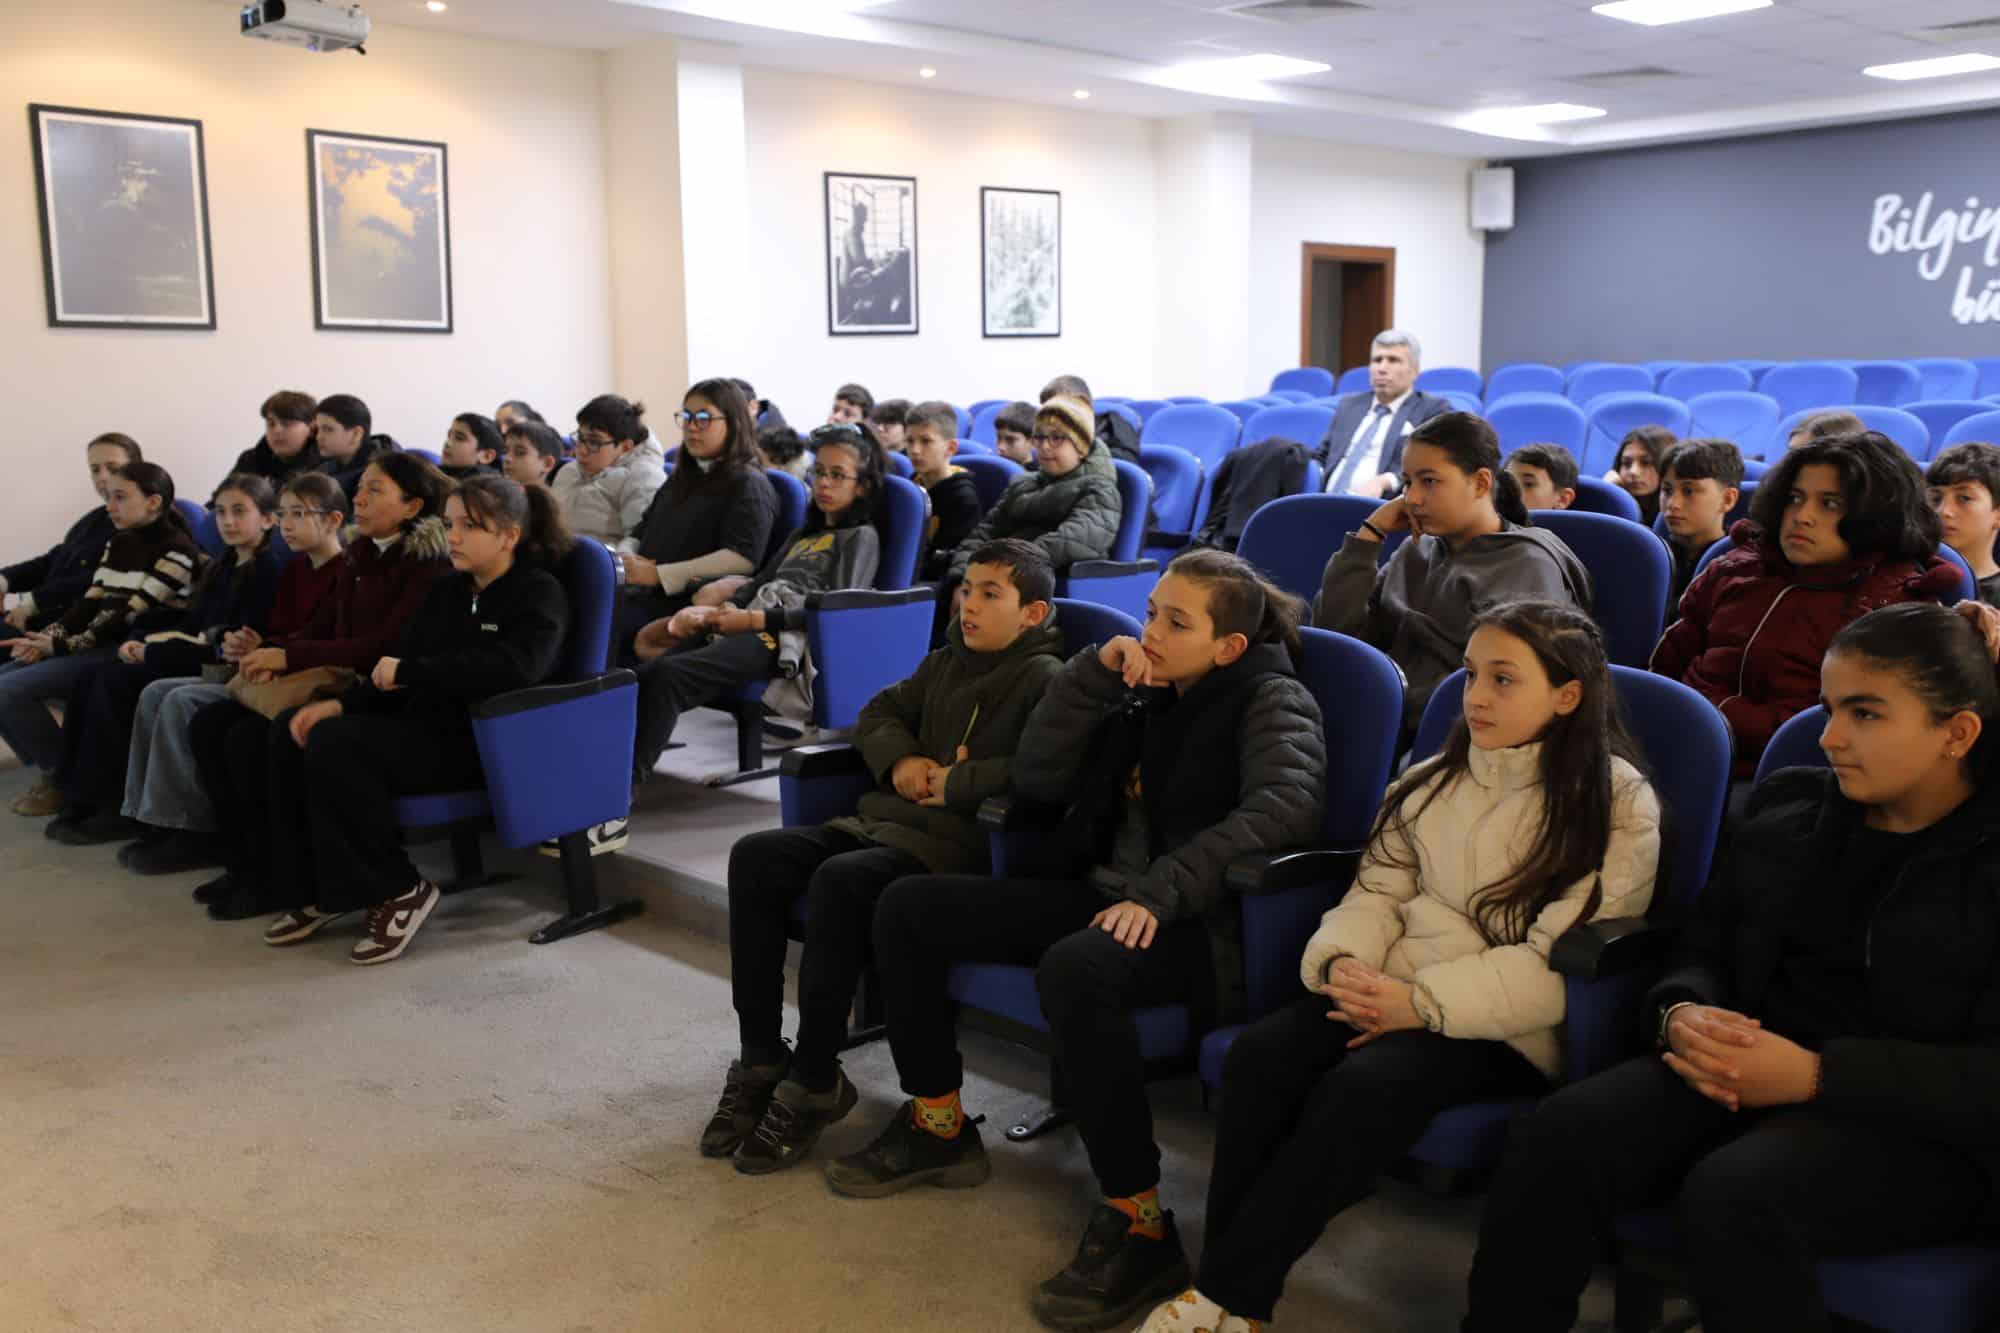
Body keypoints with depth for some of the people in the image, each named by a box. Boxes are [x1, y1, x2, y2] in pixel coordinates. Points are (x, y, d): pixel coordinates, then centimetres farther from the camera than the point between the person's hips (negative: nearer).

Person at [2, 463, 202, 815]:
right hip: (99, 645, 9)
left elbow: (130, 616, -17)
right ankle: (50, 768, 7)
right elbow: (90, 601, 9)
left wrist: (62, 646, -18)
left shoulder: (176, 550, -11)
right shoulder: (117, 543, 17)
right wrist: (49, 636, -9)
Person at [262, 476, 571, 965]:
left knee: (335, 744, -24)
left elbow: (511, 667, -26)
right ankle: (314, 889, 2)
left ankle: (396, 891, -13)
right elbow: (394, 661, 12)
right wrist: (341, 703, -7)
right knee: (293, 729, -3)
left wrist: (409, 672, -20)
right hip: (425, 726, 8)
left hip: (482, 743, -8)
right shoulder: (447, 589, 16)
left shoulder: (539, 594, -8)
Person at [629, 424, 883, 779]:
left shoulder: (862, 537, 8)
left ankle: (630, 779, -34)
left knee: (667, 674, -29)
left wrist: (752, 619, -13)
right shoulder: (802, 535, 33)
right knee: (645, 672, -18)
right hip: (748, 629, 7)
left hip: (783, 638, -7)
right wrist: (722, 610, 3)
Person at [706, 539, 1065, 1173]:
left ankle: (815, 1082, -19)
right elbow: (879, 713, 28)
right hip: (885, 822, 8)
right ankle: (761, 1059, -6)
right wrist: (900, 760, 5)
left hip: (962, 844, -8)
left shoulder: (1043, 679, -6)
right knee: (755, 857, -11)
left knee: (840, 880, -34)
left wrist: (956, 783, -15)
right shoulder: (946, 662, 19)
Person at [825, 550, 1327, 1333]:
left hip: (1204, 922, -8)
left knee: (1073, 971, -40)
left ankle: (1139, 1227, -28)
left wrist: (1162, 891, -33)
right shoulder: (1146, 693, 14)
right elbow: (1036, 780, 7)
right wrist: (1095, 670, -4)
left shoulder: (1270, 697, -5)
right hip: (1106, 896, 8)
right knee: (908, 907, -1)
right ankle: (938, 1128, 11)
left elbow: (1288, 802, -26)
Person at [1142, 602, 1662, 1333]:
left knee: (1362, 1088, -32)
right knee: (1260, 1053, -22)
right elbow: (1379, 889, 10)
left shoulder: (1619, 805, -7)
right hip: (1394, 989, 6)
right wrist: (1344, 961, -12)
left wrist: (1422, 1003, -22)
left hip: (1511, 1026, -5)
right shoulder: (1437, 777, 13)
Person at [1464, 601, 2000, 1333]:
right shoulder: (1785, 806, 12)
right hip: (1746, 1072, 5)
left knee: (1730, 1197, -36)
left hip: (1916, 1123, -4)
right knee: (1554, 1139, -24)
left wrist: (1817, 1074, -24)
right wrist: (1682, 1015, -10)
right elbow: (1702, 953, 14)